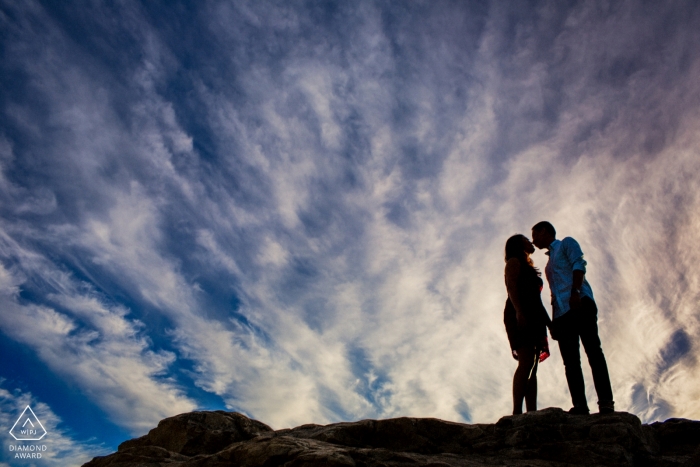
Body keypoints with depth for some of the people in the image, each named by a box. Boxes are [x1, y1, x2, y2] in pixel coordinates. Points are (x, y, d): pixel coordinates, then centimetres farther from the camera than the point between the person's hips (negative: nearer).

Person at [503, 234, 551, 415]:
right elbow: (511, 286, -8)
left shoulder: (527, 268, 32)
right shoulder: (514, 261, 8)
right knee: (526, 362, -21)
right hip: (520, 315, -8)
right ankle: (517, 411, -27)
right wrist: (518, 311, -23)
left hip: (533, 317, 9)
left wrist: (547, 321, 15)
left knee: (532, 366, -4)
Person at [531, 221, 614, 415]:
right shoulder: (550, 260, 32)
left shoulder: (566, 244, 12)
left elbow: (579, 265, -6)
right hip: (562, 312, 8)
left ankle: (606, 402, -20)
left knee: (593, 351, -15)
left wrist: (575, 292, -21)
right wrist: (553, 319, 16)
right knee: (570, 361, -3)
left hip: (580, 304, -8)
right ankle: (580, 405, -8)